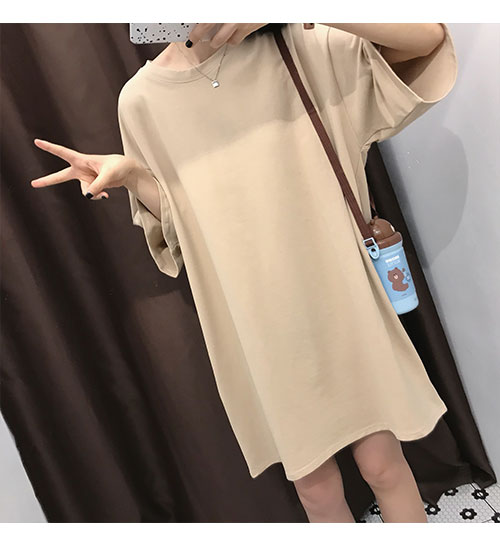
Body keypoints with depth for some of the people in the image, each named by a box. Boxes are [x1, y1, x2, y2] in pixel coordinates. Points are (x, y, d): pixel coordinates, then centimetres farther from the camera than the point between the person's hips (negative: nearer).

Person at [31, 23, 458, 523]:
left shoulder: (300, 48, -1)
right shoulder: (143, 100, 1)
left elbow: (430, 35, -10)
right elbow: (182, 219, 7)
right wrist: (131, 175, -13)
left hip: (336, 299, 0)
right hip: (252, 324, 1)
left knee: (381, 462, 12)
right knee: (315, 485, 15)